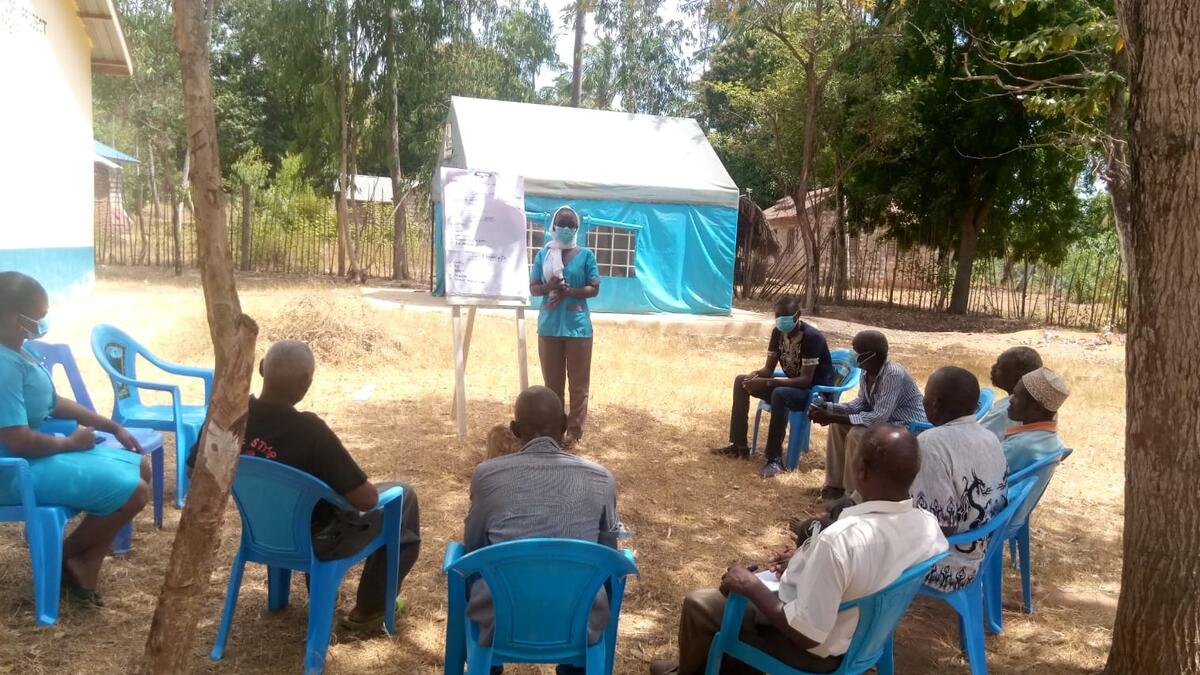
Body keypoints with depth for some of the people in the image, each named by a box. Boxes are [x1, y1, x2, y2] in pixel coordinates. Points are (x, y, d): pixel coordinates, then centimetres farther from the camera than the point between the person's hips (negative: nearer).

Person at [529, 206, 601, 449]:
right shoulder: (543, 254, 5)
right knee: (552, 381, 10)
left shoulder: (585, 255, -1)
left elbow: (594, 289, -3)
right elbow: (533, 288, 5)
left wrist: (568, 291, -18)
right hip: (549, 326, 2)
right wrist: (549, 287, -16)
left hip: (577, 327, -2)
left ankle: (574, 431, 12)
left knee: (578, 383, 3)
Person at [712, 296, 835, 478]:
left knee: (779, 394, -39)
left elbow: (806, 380, -31)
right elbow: (768, 369, 3)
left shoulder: (811, 337, -25)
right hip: (790, 385, 8)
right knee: (741, 381, -1)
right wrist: (755, 376, -22)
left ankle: (775, 459, -30)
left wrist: (766, 383, -36)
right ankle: (739, 445, 2)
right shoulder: (778, 333, -2)